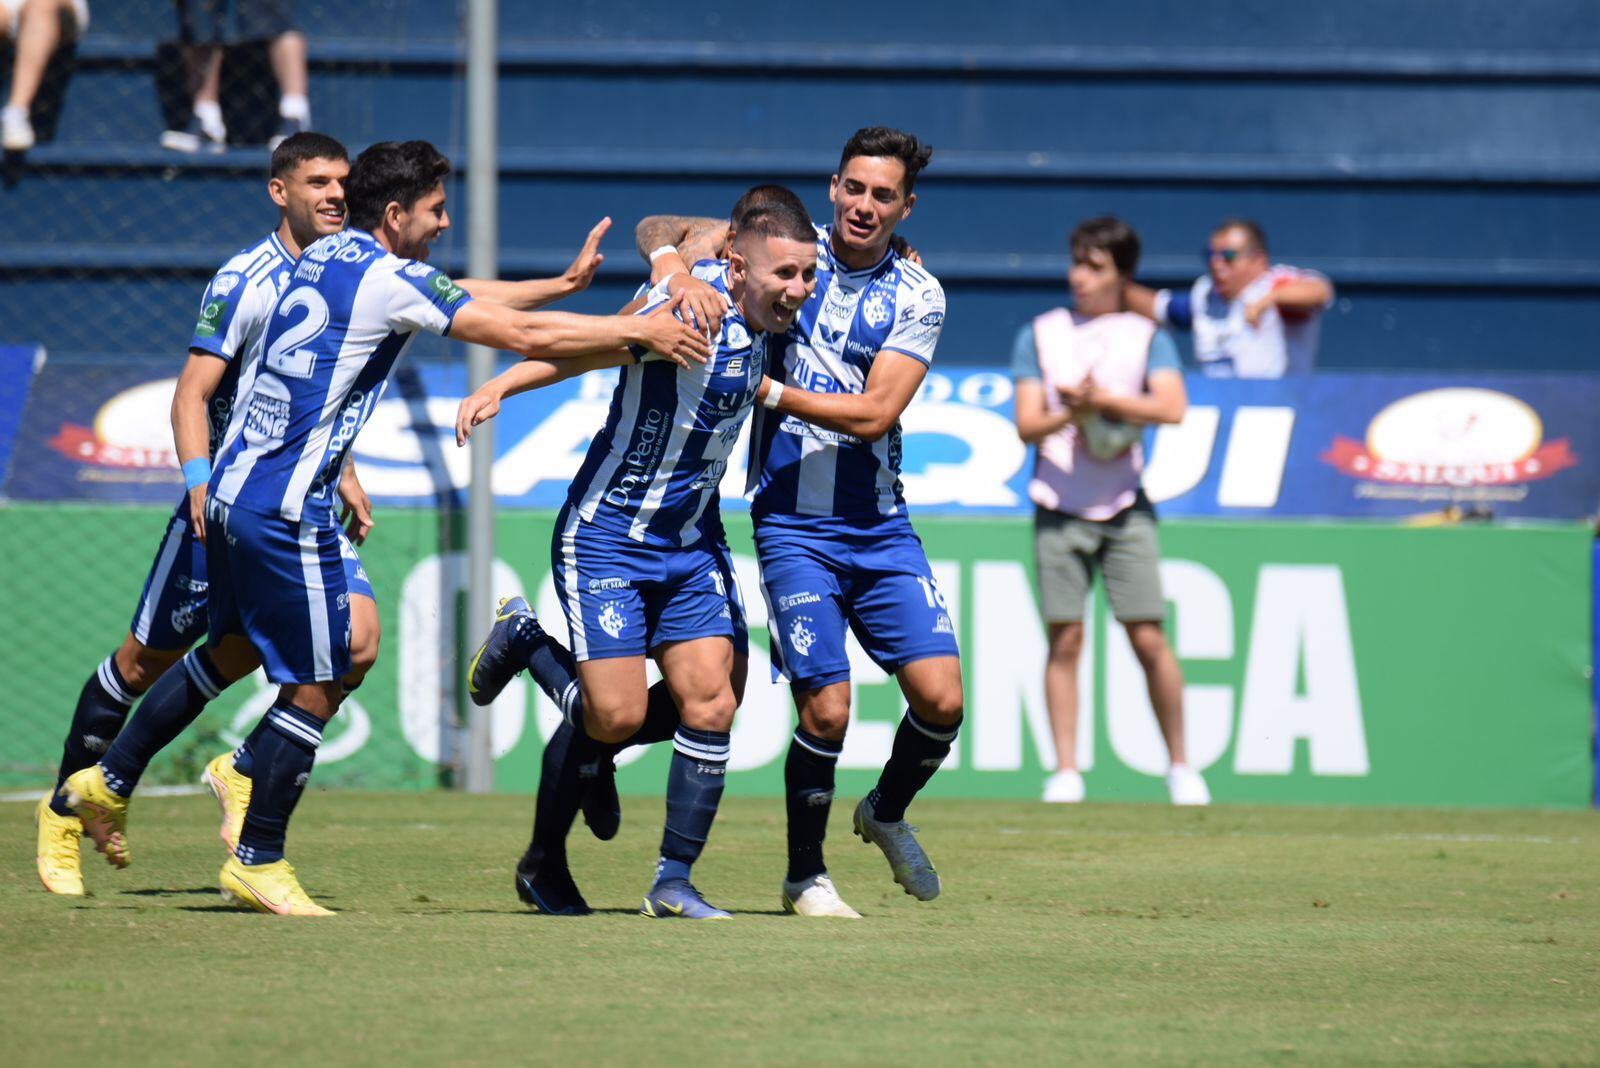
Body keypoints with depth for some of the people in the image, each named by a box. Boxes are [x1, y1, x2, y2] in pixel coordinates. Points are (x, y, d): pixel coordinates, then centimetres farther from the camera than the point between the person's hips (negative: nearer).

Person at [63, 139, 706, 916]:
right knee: (315, 688, 1)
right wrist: (639, 331, -6)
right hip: (286, 510, -9)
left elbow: (463, 297, 25)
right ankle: (258, 863, 8)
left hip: (231, 492, 9)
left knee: (232, 650, 25)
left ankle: (107, 782, 31)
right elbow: (522, 335, -13)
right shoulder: (389, 282, -14)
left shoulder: (325, 256, 12)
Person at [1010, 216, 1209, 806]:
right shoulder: (1040, 336, 7)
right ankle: (1065, 771, 1)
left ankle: (1180, 765, 7)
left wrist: (1100, 401, -19)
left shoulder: (1148, 337, 5)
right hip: (1059, 508, 1)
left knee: (1148, 637, -5)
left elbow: (1172, 407, -11)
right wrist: (1071, 414, -20)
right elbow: (1026, 424, -1)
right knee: (1065, 639, -3)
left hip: (1125, 509, -1)